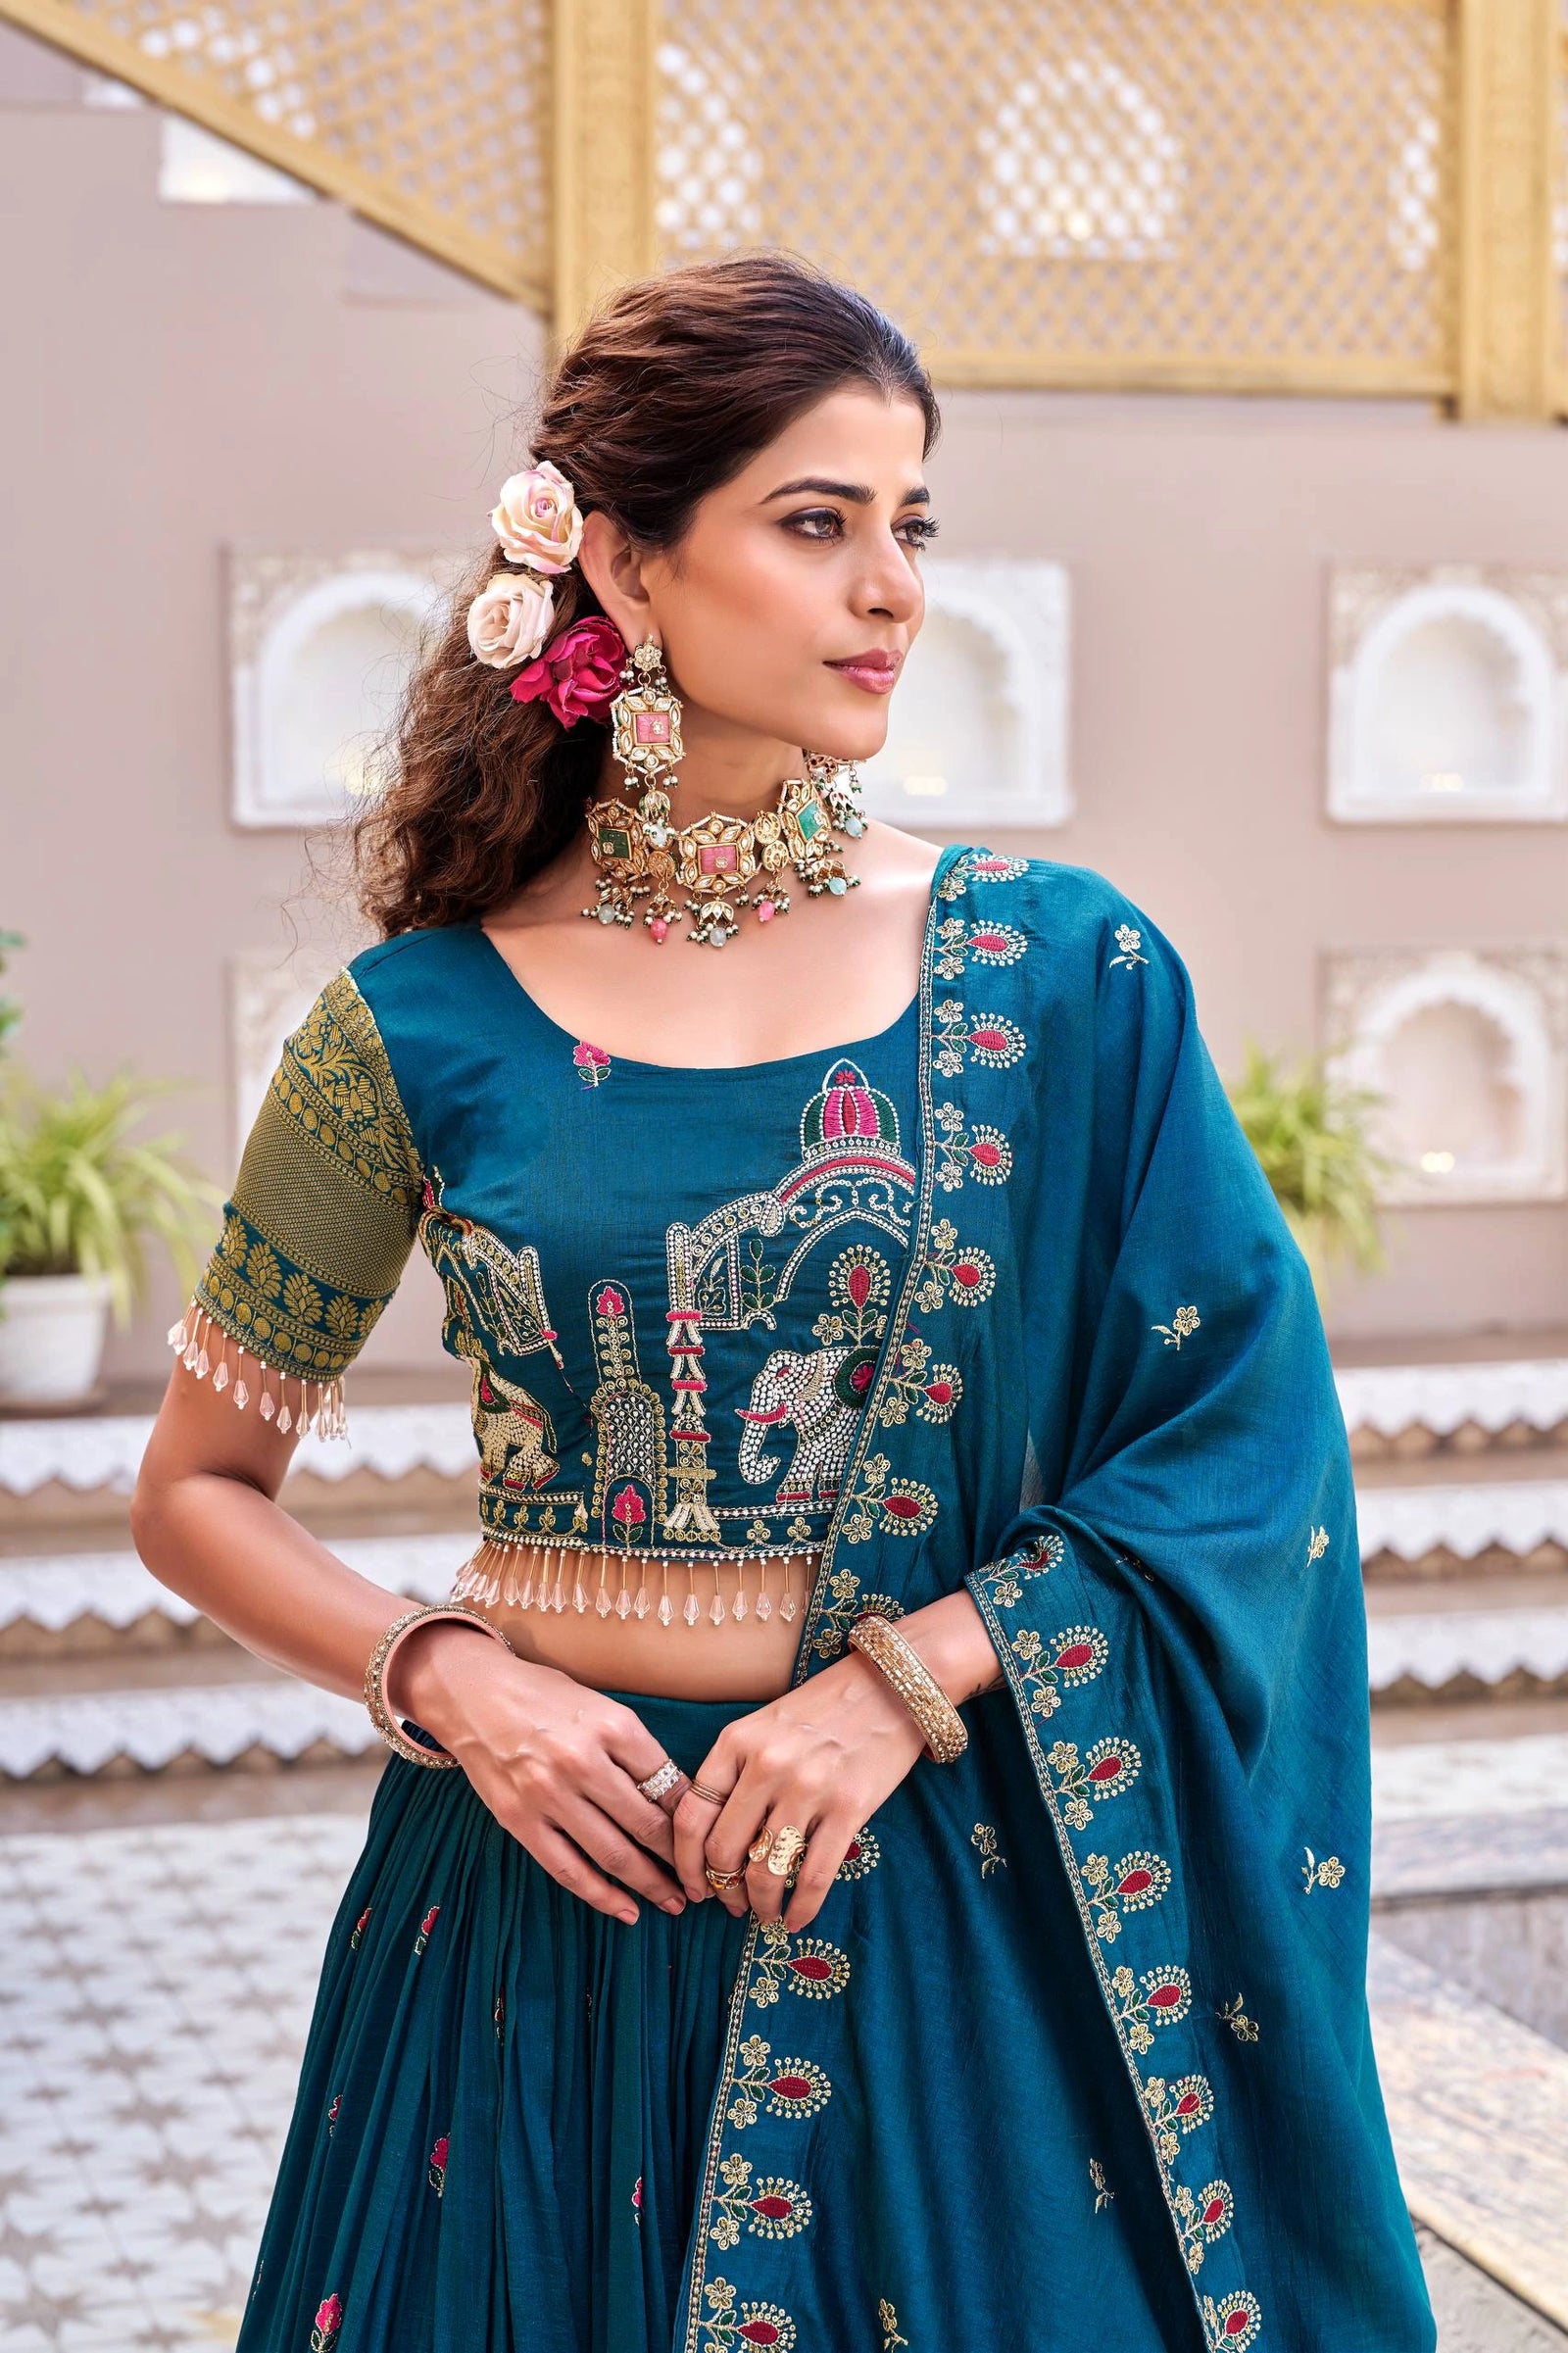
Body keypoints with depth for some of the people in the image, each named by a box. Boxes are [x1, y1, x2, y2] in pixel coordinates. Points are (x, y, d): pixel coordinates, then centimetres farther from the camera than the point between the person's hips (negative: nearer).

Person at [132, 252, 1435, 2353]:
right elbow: (198, 1491, 5)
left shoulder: (1063, 974, -2)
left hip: (943, 1909, 1)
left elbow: (1244, 1434, -4)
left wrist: (904, 1677, -14)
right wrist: (449, 1681, -11)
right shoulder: (424, 1029, -4)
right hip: (556, 1872, 0)